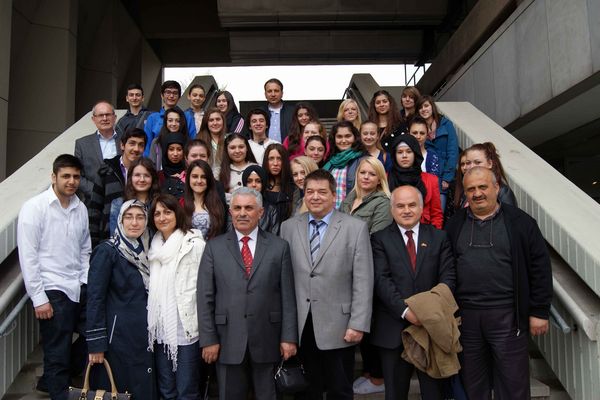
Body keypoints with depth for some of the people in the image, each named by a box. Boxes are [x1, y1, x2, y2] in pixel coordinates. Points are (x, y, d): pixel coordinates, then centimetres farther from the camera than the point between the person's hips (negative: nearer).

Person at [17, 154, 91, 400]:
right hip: (53, 291, -6)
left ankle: (52, 378, 35)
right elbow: (28, 257, -10)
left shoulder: (80, 208, 8)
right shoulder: (34, 208, -8)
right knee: (57, 356, 4)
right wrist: (39, 299, -12)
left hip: (80, 288, 6)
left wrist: (87, 283, 7)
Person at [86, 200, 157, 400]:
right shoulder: (107, 251, -10)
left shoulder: (145, 250, 8)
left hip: (144, 335, 6)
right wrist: (95, 344, -14)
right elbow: (95, 299, -12)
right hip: (117, 336, -6)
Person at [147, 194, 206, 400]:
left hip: (186, 328, -6)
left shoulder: (194, 244, -7)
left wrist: (201, 324, -8)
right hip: (160, 328, 6)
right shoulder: (154, 246, 11)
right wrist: (152, 320, 14)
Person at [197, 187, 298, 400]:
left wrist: (289, 337, -3)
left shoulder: (279, 246, 2)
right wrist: (208, 339, -4)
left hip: (267, 341, 0)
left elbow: (288, 297, 1)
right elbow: (205, 298, 0)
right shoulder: (214, 247, 2)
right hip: (228, 342, 0)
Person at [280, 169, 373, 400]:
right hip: (300, 327, 2)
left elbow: (363, 282, -5)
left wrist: (358, 325, -10)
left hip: (337, 327, -2)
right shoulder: (288, 227, 6)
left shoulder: (356, 228, -2)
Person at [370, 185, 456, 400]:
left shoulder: (439, 237, 8)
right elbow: (381, 279, -8)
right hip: (393, 329, -1)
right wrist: (405, 310, -19)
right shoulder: (380, 239, 1)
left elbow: (448, 275, 0)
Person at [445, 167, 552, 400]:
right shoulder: (454, 225, 7)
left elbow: (540, 268, -1)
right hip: (465, 315, 3)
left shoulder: (520, 222, -1)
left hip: (508, 316, -2)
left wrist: (539, 311, -4)